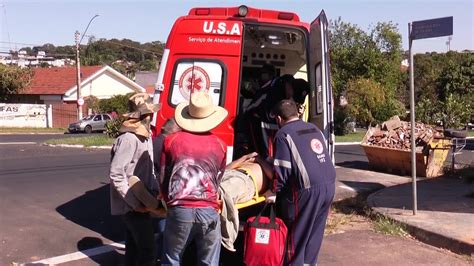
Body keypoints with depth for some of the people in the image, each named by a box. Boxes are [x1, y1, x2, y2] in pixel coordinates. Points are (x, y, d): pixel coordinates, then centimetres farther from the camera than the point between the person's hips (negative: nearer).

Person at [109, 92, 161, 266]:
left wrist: (155, 191, 5)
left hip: (138, 202, 10)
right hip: (131, 206, -10)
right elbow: (116, 174, -24)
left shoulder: (145, 136, 10)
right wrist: (135, 203, -23)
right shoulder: (129, 139, -20)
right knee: (148, 251, -7)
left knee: (134, 248, 19)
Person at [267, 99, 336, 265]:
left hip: (307, 189, -7)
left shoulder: (284, 134, -4)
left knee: (296, 235, 6)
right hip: (329, 185, 7)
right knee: (314, 233, 18)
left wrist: (275, 191, 0)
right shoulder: (313, 128, 18)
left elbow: (282, 168, -9)